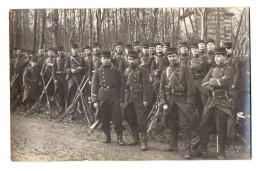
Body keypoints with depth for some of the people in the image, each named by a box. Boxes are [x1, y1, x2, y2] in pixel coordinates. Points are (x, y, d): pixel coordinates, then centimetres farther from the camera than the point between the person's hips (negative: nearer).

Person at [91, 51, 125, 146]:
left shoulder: (115, 71, 9)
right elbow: (94, 87, 5)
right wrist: (95, 101, -3)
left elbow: (120, 85, 14)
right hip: (102, 98, 1)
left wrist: (120, 97, 7)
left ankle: (119, 138, 1)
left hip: (114, 97, -1)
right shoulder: (98, 72, 8)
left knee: (117, 118, -6)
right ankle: (107, 137, 21)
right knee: (104, 119, 7)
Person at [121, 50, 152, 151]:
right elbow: (123, 87, 18)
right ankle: (136, 139, 23)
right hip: (128, 99, 5)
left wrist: (146, 100, -14)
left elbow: (146, 86, -7)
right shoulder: (126, 72, 15)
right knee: (131, 120, 10)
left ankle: (143, 142, -5)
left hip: (139, 98, -5)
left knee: (141, 120, -8)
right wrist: (122, 100, 14)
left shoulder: (143, 71, -1)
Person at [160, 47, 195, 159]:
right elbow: (162, 89, 11)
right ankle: (173, 146, 27)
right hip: (170, 102, 4)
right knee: (172, 125, 13)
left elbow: (191, 87, -5)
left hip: (182, 101, -4)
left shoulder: (184, 69, -2)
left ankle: (188, 150, -7)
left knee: (185, 126, -9)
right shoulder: (165, 71, 10)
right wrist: (164, 103, 1)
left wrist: (189, 103, -11)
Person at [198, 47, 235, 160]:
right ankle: (203, 149, 17)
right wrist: (212, 86, -13)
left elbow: (224, 82, -19)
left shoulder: (229, 70, -1)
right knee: (204, 126, 5)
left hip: (223, 102, -5)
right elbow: (204, 83, 5)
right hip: (211, 101, 5)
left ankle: (221, 153, 12)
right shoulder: (212, 70, 15)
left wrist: (212, 81, -4)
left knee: (222, 129, 1)